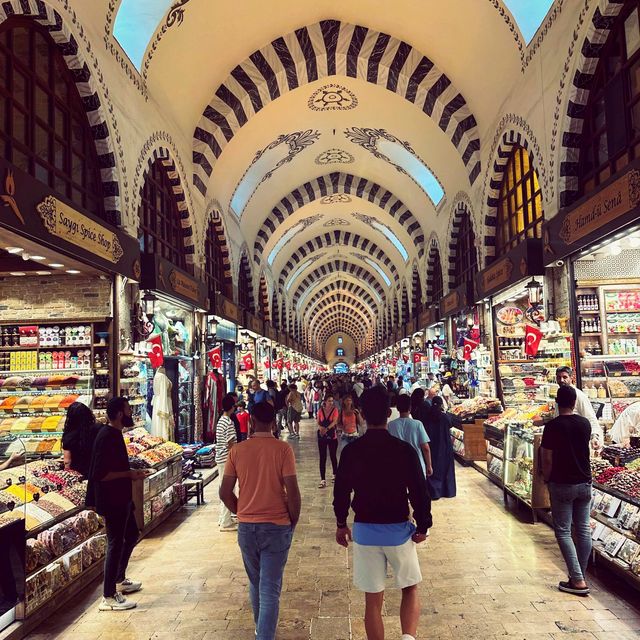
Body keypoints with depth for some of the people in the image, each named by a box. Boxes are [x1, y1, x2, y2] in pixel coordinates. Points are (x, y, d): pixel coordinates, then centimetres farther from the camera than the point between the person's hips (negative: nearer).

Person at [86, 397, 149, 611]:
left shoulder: (114, 434, 9)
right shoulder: (107, 437, -22)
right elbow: (100, 474, -26)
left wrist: (134, 471, 9)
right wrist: (129, 474, -21)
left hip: (121, 498, 10)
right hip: (111, 500, -10)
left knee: (131, 535, 22)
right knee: (115, 544, -1)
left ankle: (119, 580, 37)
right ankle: (109, 597, 10)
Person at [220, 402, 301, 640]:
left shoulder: (237, 451, -5)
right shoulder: (283, 450, -12)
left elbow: (225, 493, -2)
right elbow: (292, 492, -14)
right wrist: (293, 522, 2)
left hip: (246, 527, 4)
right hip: (277, 527, -3)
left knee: (255, 583, 24)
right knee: (270, 589, 5)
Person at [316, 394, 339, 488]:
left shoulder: (335, 410, -6)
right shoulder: (320, 410, 0)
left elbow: (334, 422, -18)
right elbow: (318, 423, -1)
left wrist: (327, 429, -33)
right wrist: (321, 428, -23)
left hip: (332, 436, -1)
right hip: (322, 436, 1)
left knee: (333, 456, 13)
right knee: (322, 458, 0)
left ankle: (335, 474, 35)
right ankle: (323, 480, 2)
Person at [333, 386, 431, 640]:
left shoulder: (351, 451, -7)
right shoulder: (404, 450, -11)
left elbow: (341, 492, 1)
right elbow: (419, 491, -9)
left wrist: (341, 524, 15)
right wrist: (422, 526, 4)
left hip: (364, 531, 1)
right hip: (398, 530, -1)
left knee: (373, 600, 13)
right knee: (410, 589, 18)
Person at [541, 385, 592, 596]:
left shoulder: (552, 426, -15)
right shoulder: (585, 423, -1)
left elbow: (547, 460, -12)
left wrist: (547, 478, 4)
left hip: (562, 485, -5)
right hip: (585, 483, 5)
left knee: (563, 532, 2)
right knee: (583, 530, 12)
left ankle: (578, 581, -2)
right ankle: (581, 575, 22)